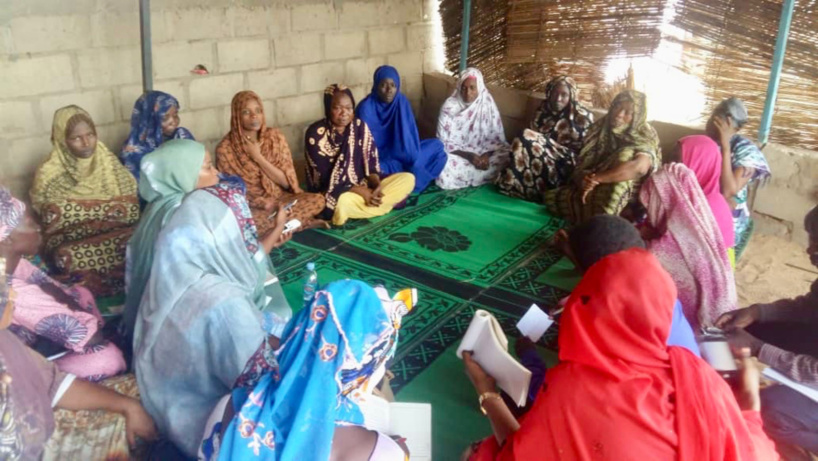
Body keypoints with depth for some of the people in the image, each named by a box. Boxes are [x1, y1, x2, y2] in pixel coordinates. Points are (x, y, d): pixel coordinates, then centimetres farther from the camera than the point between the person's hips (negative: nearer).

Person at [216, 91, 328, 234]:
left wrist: (258, 157, -15)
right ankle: (299, 220, -16)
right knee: (245, 221, -38)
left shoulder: (275, 137, -3)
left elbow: (286, 181, -5)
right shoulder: (225, 148, -12)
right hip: (248, 206, -2)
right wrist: (262, 203, -21)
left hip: (279, 199, 2)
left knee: (318, 200, -19)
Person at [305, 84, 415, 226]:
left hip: (365, 186, 6)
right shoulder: (315, 134, -16)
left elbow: (371, 163, 1)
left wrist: (377, 186, -19)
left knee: (408, 179, -9)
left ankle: (358, 207, -15)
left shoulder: (360, 126, 0)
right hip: (332, 193, -6)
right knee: (344, 202, -42)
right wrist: (361, 191, -22)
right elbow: (325, 178, -17)